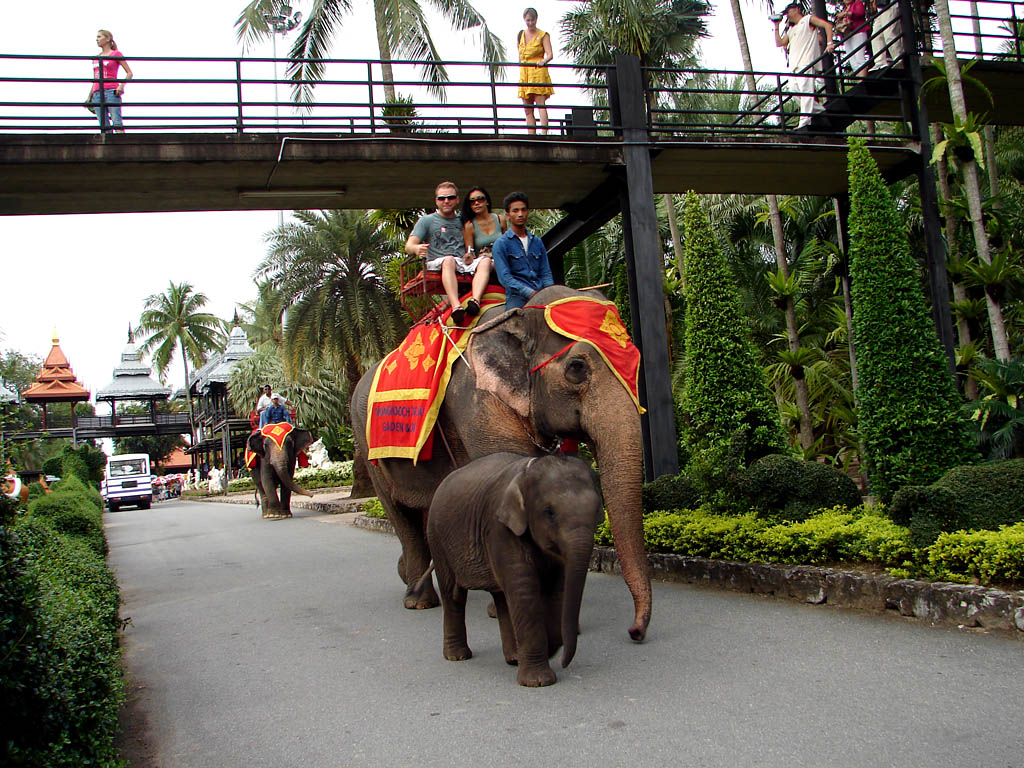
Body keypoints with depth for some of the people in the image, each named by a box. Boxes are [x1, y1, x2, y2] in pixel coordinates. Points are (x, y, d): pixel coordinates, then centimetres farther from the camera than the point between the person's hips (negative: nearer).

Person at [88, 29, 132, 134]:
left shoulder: (116, 54, 6)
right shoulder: (96, 58, 22)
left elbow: (129, 73, 1)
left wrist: (121, 86, -14)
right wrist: (90, 96, 19)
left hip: (111, 91, -5)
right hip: (97, 93, 5)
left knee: (116, 123, -15)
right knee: (104, 126, -3)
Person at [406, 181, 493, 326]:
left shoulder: (462, 222, 27)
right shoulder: (427, 220, 14)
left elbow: (470, 248, 26)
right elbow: (409, 246, 3)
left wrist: (471, 256, 0)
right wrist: (416, 249, -23)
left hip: (463, 266, 4)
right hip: (436, 264, -3)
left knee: (485, 260, -26)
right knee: (449, 260, -38)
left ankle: (475, 301, -50)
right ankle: (456, 307, -57)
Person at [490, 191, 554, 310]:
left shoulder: (537, 241, 22)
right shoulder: (501, 243, 6)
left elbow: (545, 273, 19)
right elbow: (504, 277, -3)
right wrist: (531, 293, -15)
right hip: (517, 296, -4)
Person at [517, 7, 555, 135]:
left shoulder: (543, 35, 2)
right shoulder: (521, 34, 16)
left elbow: (550, 54, -9)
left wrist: (543, 61, -28)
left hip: (539, 72, -5)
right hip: (524, 73, 5)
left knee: (540, 104, -16)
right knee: (528, 109, 0)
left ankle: (543, 133, -26)